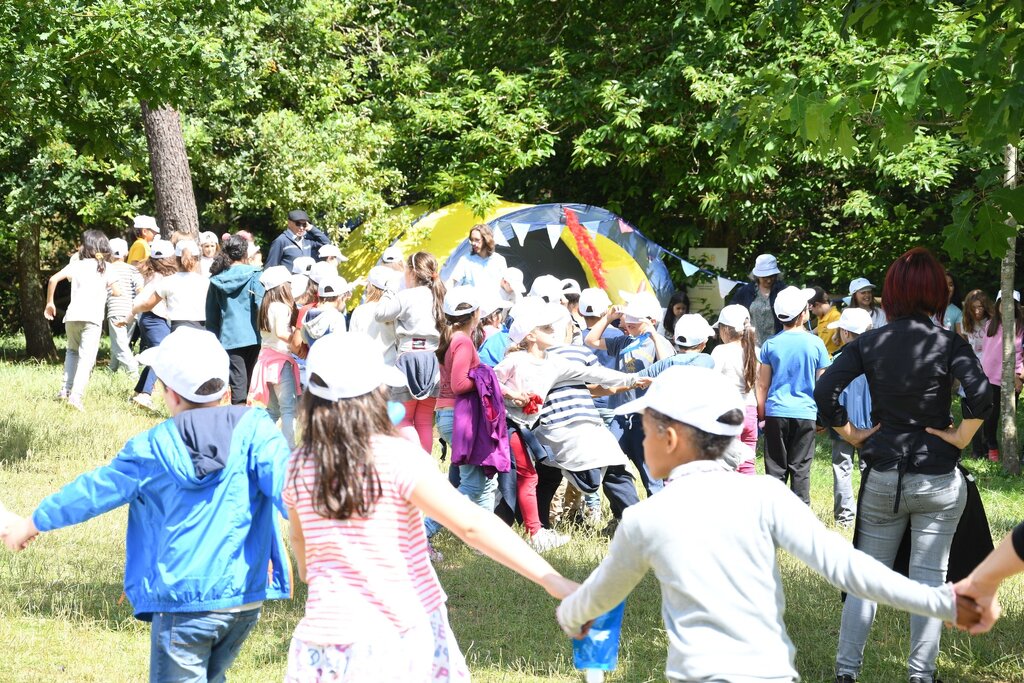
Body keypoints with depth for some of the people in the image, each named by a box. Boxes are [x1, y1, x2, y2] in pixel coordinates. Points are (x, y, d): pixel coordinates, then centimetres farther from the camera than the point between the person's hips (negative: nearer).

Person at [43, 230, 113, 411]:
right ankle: (76, 395, -21)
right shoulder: (106, 268, 10)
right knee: (87, 358, -5)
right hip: (93, 317, -2)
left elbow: (54, 279, 1)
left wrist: (49, 303, 11)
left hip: (72, 315, 2)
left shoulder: (77, 264, 11)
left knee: (72, 351, 25)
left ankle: (65, 389, 14)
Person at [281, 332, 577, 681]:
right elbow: (470, 524, -21)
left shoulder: (299, 466, -1)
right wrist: (549, 577, -23)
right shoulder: (397, 457, -14)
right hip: (401, 635, -3)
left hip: (324, 635, 3)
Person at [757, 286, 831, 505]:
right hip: (805, 413, -1)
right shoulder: (815, 344, -3)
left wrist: (761, 414, 13)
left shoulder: (770, 345, 0)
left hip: (776, 413, 1)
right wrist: (823, 415, 15)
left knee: (775, 470, 6)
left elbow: (762, 385, 3)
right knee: (800, 470, 4)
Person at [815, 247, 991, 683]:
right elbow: (980, 396, -24)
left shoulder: (868, 343, -2)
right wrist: (962, 436, -9)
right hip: (938, 479, -2)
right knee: (929, 579, 6)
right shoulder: (949, 345, -8)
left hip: (882, 477, 2)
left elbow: (825, 393, -11)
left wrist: (850, 434, 0)